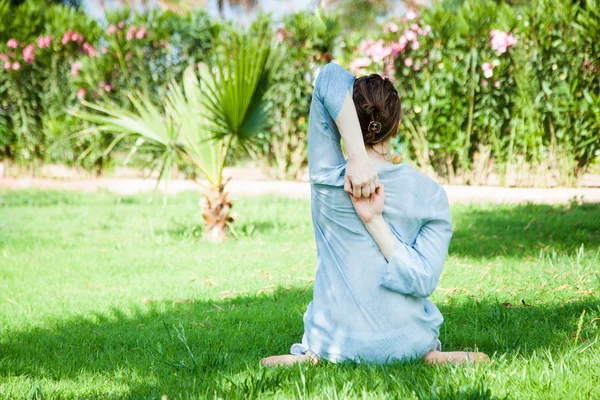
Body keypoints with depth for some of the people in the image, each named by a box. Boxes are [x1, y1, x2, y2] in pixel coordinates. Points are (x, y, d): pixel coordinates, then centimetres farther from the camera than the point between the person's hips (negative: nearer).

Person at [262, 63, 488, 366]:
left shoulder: (326, 178, -14)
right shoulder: (430, 194, -11)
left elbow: (332, 76, -19)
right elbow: (424, 281, -17)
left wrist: (357, 158, -26)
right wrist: (375, 220, -20)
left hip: (335, 345, -1)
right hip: (407, 345, 1)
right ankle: (428, 353, 8)